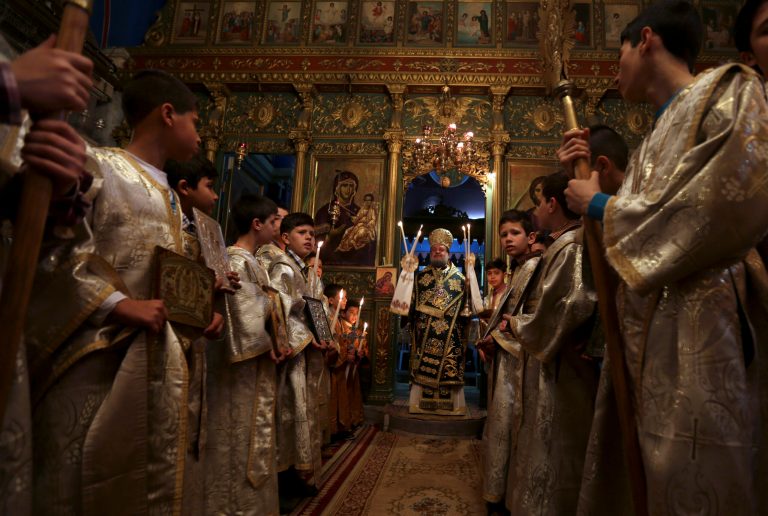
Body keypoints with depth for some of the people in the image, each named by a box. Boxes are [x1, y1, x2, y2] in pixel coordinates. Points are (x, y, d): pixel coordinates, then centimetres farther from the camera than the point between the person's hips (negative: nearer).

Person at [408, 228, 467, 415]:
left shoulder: (459, 278, 8)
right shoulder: (420, 277, 11)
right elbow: (410, 303, 5)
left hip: (450, 335, 0)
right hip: (423, 333, 1)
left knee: (450, 368, -2)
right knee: (421, 369, 0)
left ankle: (452, 405, 8)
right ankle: (420, 404, 8)